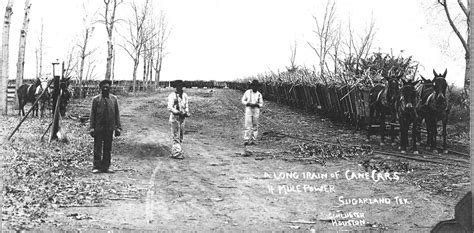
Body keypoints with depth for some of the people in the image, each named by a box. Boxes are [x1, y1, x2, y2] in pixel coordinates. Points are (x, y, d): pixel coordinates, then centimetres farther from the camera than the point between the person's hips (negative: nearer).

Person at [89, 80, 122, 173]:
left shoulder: (114, 99, 6)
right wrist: (91, 128, -5)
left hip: (110, 128, 2)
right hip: (98, 128, -2)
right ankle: (96, 167, 4)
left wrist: (118, 127, 3)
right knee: (98, 148, -1)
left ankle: (106, 167, 15)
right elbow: (92, 114, 1)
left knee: (108, 148, 7)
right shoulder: (96, 99, 1)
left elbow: (117, 114, 8)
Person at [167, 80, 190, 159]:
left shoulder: (184, 95, 12)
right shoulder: (172, 96, -8)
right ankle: (177, 153, -6)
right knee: (175, 136, -6)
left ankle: (174, 152, 18)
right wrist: (179, 112, -25)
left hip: (182, 118, 7)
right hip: (174, 117, -7)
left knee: (180, 137, 10)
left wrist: (187, 113, -4)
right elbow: (170, 108, -16)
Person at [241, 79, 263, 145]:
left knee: (255, 126, 2)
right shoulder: (247, 92, 2)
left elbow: (261, 104, 9)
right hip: (248, 109, -2)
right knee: (247, 125, -10)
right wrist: (249, 103, -11)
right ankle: (246, 140, -12)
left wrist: (256, 104, -12)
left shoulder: (259, 94, 5)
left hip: (256, 110, 2)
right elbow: (243, 101, 6)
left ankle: (253, 140, 8)